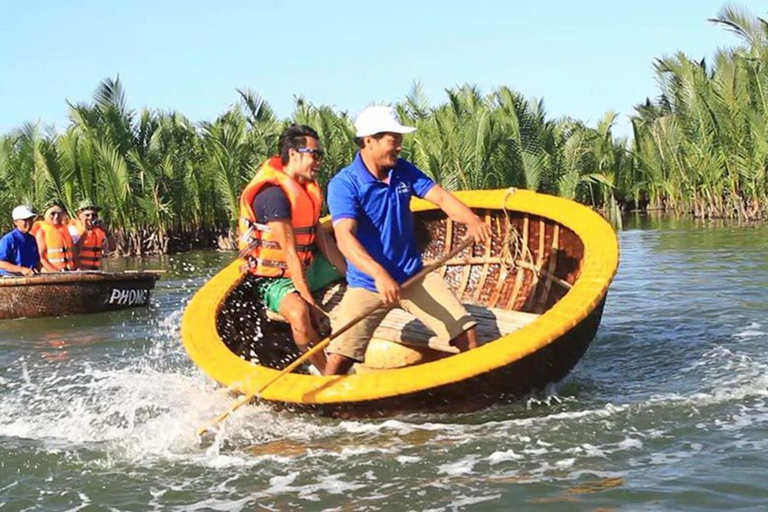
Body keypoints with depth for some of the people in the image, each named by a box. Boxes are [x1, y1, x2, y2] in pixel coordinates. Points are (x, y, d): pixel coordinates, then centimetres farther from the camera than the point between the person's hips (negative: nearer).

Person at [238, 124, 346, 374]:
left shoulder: (307, 188, 7)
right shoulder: (273, 194, -23)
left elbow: (322, 239, 9)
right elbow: (290, 252, -27)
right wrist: (309, 301, -28)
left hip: (307, 269, 10)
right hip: (275, 279, -10)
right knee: (299, 312, -40)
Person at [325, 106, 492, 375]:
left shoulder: (403, 171, 3)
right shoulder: (344, 184, -15)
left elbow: (441, 197, -4)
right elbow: (345, 237, -27)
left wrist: (470, 219, -27)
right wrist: (379, 274, -43)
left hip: (414, 276, 5)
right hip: (367, 284, -4)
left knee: (467, 334, -5)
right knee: (338, 360, -15)